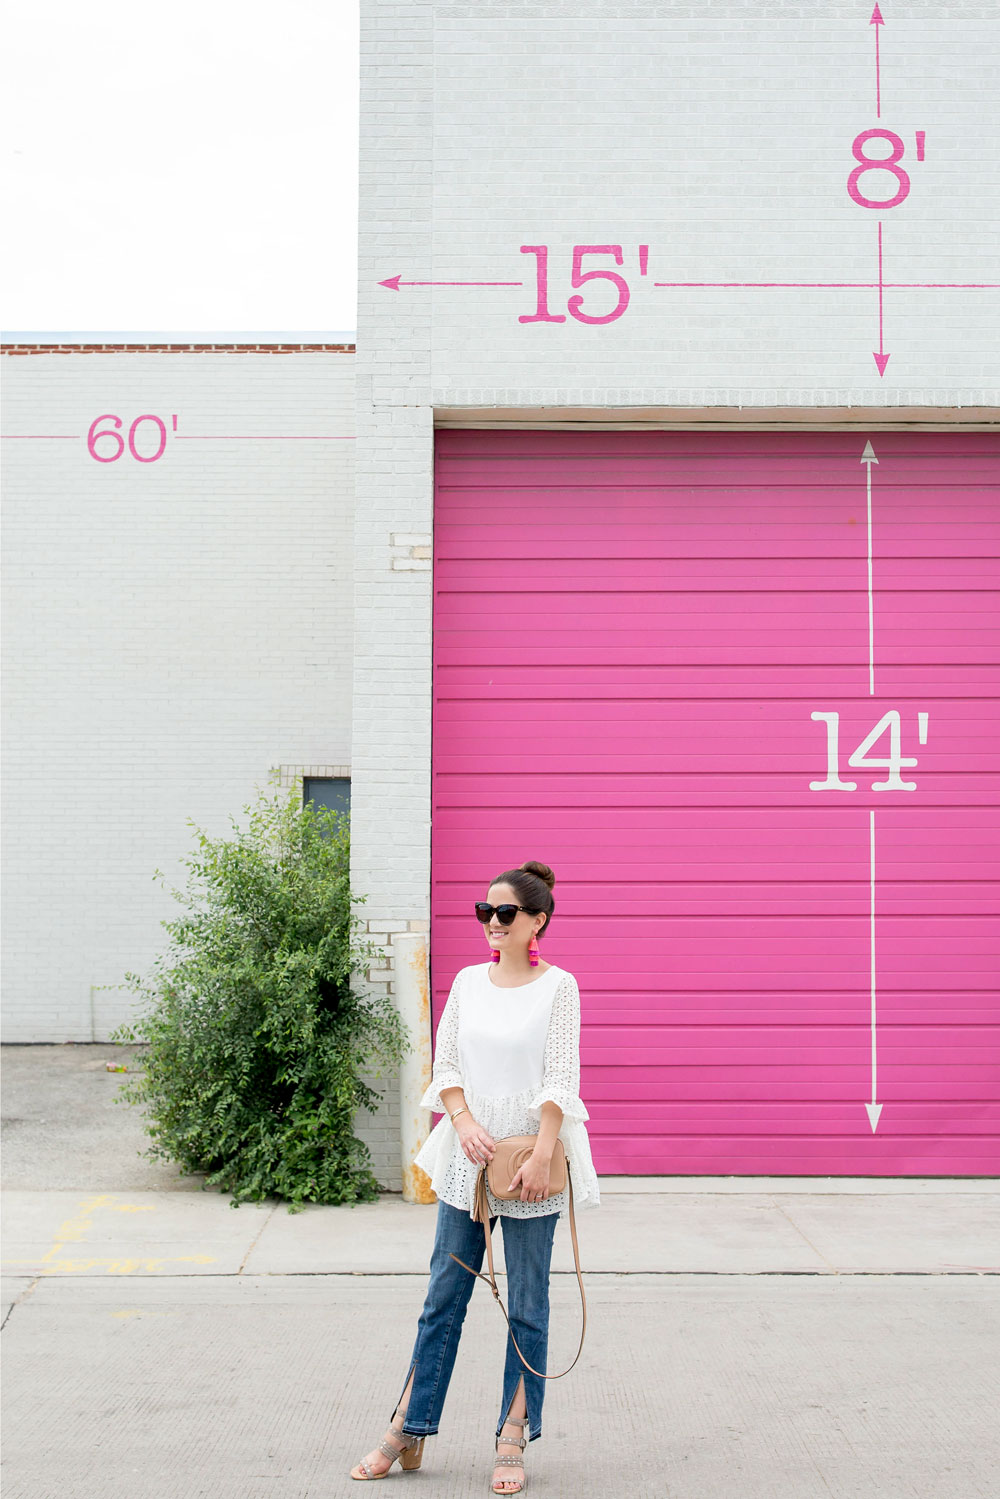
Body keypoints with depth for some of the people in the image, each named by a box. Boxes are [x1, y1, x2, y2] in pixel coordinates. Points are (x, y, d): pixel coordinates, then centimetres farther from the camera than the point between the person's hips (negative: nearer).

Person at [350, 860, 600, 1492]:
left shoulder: (558, 985, -4)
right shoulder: (468, 980, 7)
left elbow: (560, 1078, -9)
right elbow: (445, 1064, 8)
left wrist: (541, 1156, -16)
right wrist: (465, 1122, -9)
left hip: (531, 1154, -3)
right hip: (468, 1154, 3)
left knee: (528, 1306, 5)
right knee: (444, 1295, 8)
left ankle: (513, 1440, 15)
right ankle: (408, 1432, 17)